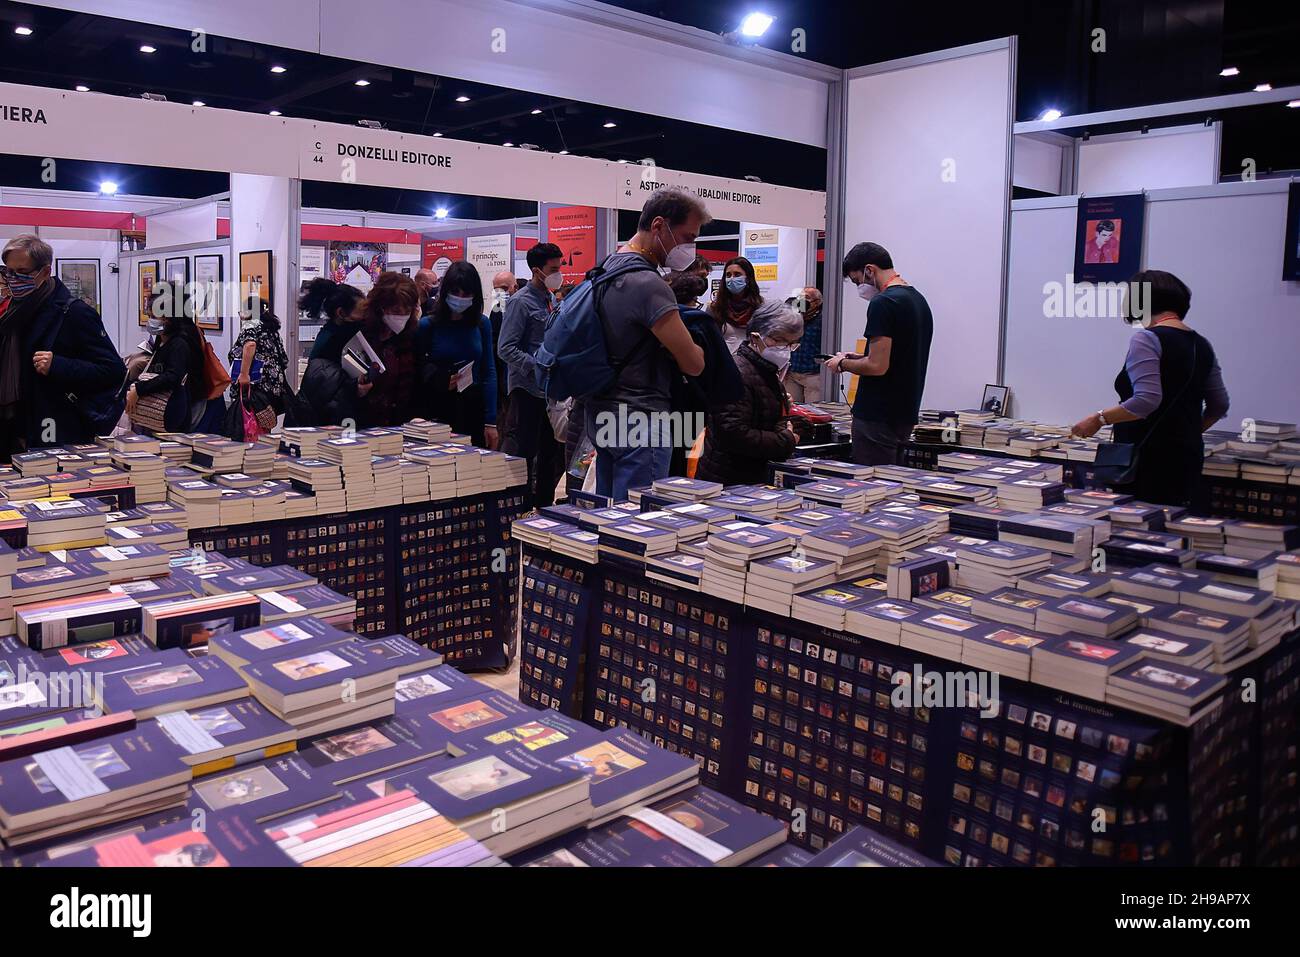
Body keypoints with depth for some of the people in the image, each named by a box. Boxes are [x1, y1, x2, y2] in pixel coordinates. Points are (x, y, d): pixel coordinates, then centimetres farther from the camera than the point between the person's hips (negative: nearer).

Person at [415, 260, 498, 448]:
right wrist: (438, 381, -20)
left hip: (474, 410, 2)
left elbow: (489, 371, 3)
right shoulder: (427, 325, -3)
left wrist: (491, 422, -2)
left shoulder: (482, 323, 3)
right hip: (438, 412, -2)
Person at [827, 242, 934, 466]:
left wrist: (843, 364, -4)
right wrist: (857, 359, 18)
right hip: (906, 414, 9)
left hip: (878, 417, -9)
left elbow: (877, 366, -21)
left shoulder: (883, 303, -16)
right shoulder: (919, 299, 13)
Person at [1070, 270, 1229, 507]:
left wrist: (1099, 419, -13)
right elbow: (1219, 406, 19)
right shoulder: (1202, 345, 14)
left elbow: (1147, 400, -21)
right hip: (1187, 457, 8)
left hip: (1149, 460, -8)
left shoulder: (1146, 340, -10)